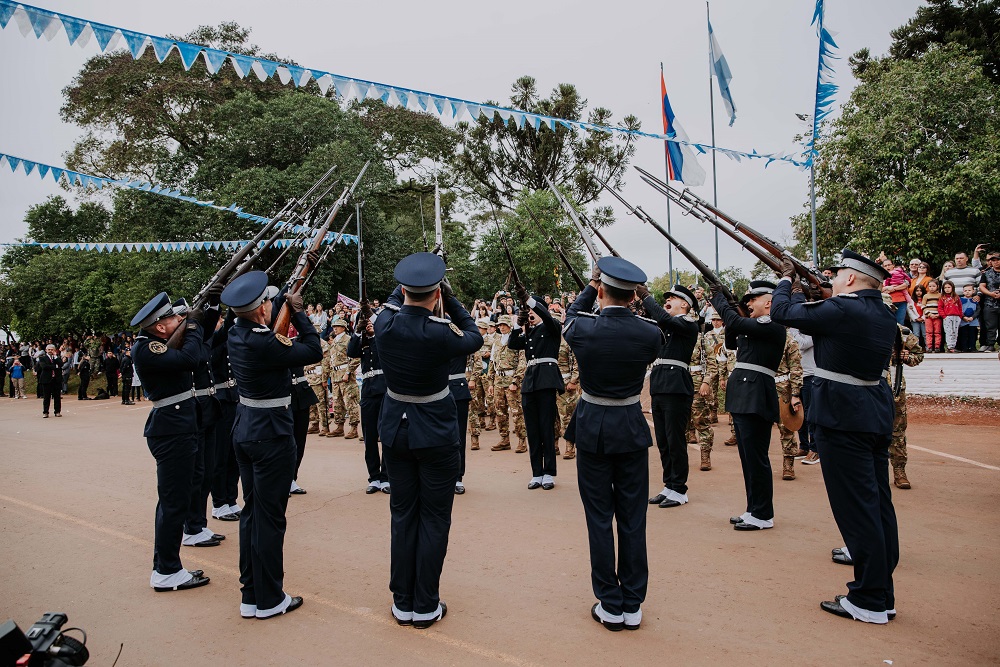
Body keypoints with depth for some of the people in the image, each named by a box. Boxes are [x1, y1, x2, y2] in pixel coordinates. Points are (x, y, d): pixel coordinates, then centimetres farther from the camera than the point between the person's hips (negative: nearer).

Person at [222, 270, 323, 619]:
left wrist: (287, 303, 13)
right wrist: (298, 310, -9)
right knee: (270, 516, 2)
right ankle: (269, 600, 14)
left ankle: (250, 595, 26)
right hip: (271, 433, -9)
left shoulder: (236, 333, 2)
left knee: (251, 511, 16)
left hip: (244, 427, 9)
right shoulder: (263, 343, -25)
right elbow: (314, 352, -16)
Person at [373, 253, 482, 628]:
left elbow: (394, 300, 17)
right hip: (436, 433, -4)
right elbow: (474, 339, 1)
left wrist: (407, 286, 21)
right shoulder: (438, 333, -21)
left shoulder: (384, 324, -8)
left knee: (402, 515, 14)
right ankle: (426, 607, 17)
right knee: (434, 518, 8)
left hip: (395, 431, 5)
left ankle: (402, 604, 24)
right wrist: (451, 300, 3)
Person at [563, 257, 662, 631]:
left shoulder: (583, 330, -14)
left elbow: (570, 317, 12)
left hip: (592, 430, -1)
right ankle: (633, 606, 20)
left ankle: (610, 607, 16)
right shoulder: (650, 334, -9)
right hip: (632, 430, 2)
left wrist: (590, 287, 19)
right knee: (633, 519, 10)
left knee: (599, 519, 8)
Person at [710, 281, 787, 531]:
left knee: (756, 458, -3)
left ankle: (763, 515, 6)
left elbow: (735, 322, -21)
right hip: (743, 397, 10)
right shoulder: (755, 327, 18)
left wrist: (718, 297, -7)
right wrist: (731, 314, 11)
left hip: (756, 398, -10)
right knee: (748, 457, 13)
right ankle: (754, 510, 22)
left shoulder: (773, 326, -10)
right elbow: (731, 342, 24)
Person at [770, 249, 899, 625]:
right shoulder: (885, 316, 11)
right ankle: (882, 593, 23)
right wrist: (800, 292, 20)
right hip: (877, 416, 9)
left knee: (856, 506, -3)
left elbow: (782, 312, -8)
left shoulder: (842, 309, -16)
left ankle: (869, 601, 6)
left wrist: (787, 279, 9)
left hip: (842, 417, -9)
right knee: (878, 503, 13)